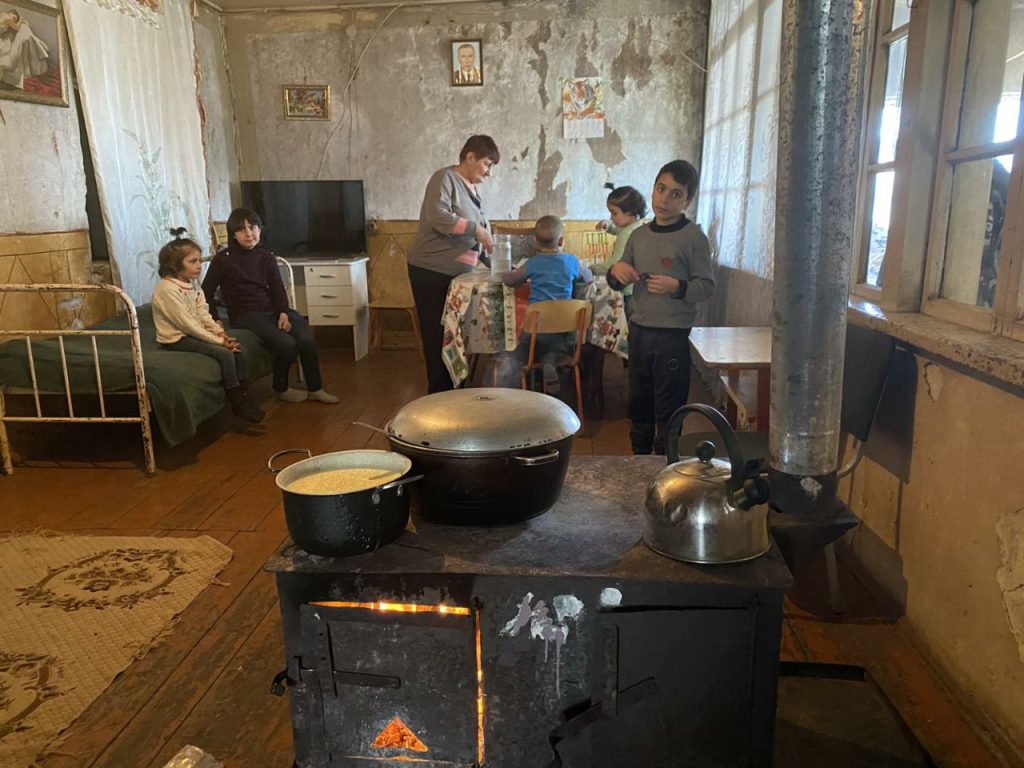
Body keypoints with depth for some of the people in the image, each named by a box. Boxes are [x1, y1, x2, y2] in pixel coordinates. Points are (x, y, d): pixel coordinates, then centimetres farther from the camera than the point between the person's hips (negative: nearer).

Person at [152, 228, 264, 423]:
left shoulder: (191, 284, 9)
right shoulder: (167, 289, -19)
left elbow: (203, 314, 6)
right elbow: (187, 324, -22)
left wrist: (220, 333, -11)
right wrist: (217, 341, -21)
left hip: (193, 334, 9)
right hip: (177, 339, -8)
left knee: (238, 350, -7)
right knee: (224, 354, -23)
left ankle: (244, 398, -5)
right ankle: (238, 405, -14)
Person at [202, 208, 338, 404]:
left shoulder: (266, 258, 11)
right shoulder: (223, 258, -1)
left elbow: (278, 289, 5)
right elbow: (207, 291, 3)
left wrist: (283, 313, -13)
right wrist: (214, 320, -8)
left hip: (272, 310, 4)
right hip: (245, 314, -4)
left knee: (307, 340, -22)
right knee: (286, 343, -28)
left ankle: (315, 389, -4)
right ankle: (281, 388, -2)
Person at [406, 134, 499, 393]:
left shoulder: (472, 188, 14)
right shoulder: (445, 178, -10)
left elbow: (476, 230, 20)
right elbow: (437, 216, -25)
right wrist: (474, 229, -25)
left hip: (456, 272, 8)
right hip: (432, 271, -8)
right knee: (437, 335, -2)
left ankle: (452, 390, 19)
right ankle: (440, 394, 6)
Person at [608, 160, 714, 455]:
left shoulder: (693, 237, -9)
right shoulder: (639, 235, 8)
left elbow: (707, 285, -9)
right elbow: (618, 284, 15)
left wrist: (677, 287, -26)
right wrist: (616, 272, -7)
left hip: (672, 335, -6)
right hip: (639, 330, 6)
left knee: (668, 410, 3)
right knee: (638, 404, 18)